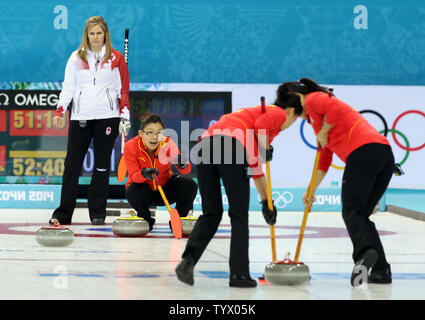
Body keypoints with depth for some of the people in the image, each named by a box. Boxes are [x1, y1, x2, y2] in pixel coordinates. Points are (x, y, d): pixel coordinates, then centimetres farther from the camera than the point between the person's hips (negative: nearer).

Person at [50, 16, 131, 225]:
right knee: (72, 163, -2)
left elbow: (123, 90, 6)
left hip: (107, 117, -1)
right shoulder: (76, 58, 8)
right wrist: (60, 110, -5)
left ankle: (98, 213, 11)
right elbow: (68, 86, 8)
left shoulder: (116, 59, 5)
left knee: (102, 165, 4)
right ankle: (63, 213, 2)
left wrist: (125, 117, 0)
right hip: (80, 117, 1)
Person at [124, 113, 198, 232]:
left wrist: (183, 165, -51)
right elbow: (134, 176, -25)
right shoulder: (131, 146, -21)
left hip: (165, 188, 1)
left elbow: (186, 170, -26)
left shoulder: (168, 144, -19)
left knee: (190, 186, -24)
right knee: (132, 192, -35)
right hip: (145, 191, -1)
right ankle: (146, 219, 1)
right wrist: (143, 173, -49)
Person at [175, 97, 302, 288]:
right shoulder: (279, 113, 18)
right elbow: (261, 124, -7)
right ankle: (238, 274, 7)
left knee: (211, 213, 13)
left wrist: (266, 200, 44)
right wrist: (266, 150, 4)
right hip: (230, 145, -7)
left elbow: (255, 165, 43)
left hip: (205, 143, 7)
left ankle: (188, 260, -5)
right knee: (239, 215, 4)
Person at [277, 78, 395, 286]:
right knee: (361, 214, 12)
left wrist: (323, 133, -1)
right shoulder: (317, 118, 34)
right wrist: (311, 190, 31)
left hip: (364, 151, -9)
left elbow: (335, 108, -15)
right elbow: (324, 160, 35)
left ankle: (365, 252, -35)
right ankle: (381, 269, 2)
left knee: (351, 212, -12)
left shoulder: (312, 99, 8)